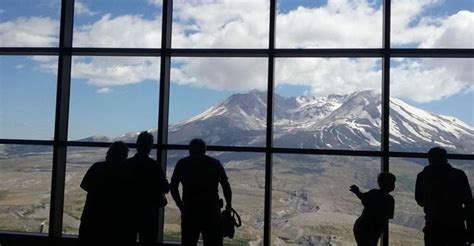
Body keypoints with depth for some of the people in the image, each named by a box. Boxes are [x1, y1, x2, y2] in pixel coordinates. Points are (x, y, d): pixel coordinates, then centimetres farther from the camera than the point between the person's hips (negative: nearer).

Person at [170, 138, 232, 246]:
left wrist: (180, 205, 12)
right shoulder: (215, 163, 5)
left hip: (190, 209, 1)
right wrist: (228, 205, 15)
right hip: (211, 209, 0)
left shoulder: (183, 163, 6)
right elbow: (226, 187, 2)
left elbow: (173, 186, 3)